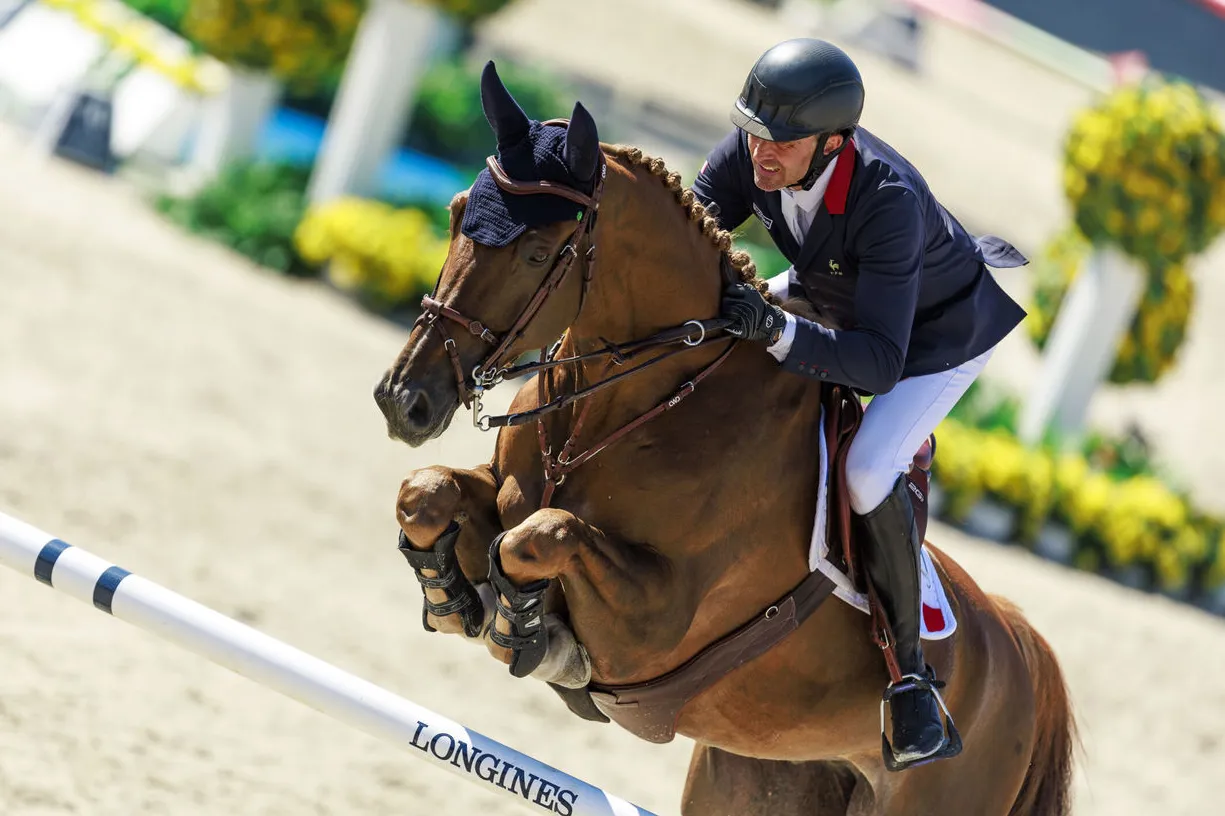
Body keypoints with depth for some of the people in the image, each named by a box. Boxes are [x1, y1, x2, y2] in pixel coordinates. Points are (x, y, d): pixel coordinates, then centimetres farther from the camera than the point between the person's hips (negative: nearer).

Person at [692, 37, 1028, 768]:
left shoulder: (887, 200, -43)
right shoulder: (748, 156, -26)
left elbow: (879, 362, -45)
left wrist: (777, 331, -59)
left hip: (946, 328, -7)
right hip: (837, 298, 7)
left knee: (867, 474, -27)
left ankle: (911, 671, -11)